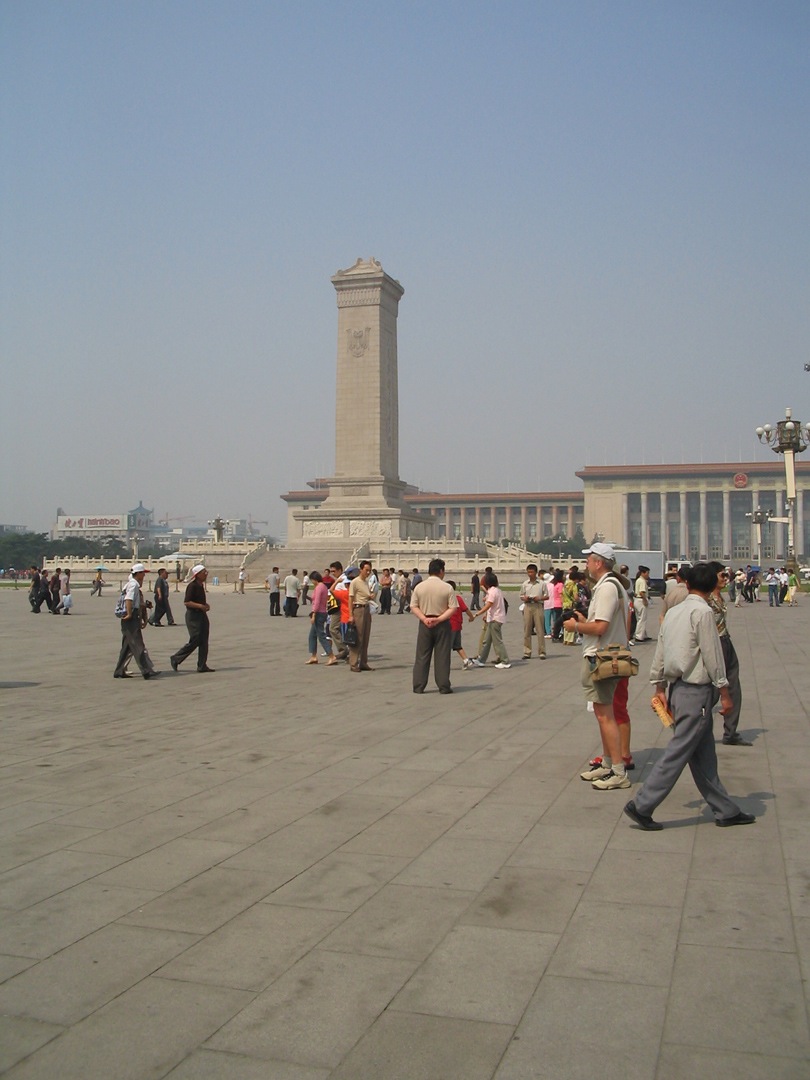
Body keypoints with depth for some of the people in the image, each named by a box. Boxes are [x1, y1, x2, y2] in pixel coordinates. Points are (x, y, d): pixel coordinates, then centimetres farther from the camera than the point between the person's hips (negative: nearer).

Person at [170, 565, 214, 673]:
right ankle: (175, 659, 8)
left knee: (204, 642, 5)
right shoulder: (192, 586, -14)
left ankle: (202, 666, 9)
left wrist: (206, 605, 8)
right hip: (193, 616, -9)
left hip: (202, 615, 9)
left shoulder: (201, 585, 13)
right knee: (194, 641, -7)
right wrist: (201, 606, -22)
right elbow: (186, 602, -20)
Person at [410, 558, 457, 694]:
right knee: (442, 656, 5)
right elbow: (452, 608, -11)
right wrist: (438, 619, -13)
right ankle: (443, 686, 7)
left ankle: (418, 686, 8)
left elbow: (414, 607, -2)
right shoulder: (447, 587, -7)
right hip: (442, 625, -2)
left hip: (424, 625, 2)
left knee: (422, 656, 8)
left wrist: (424, 619, -8)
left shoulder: (419, 587, 0)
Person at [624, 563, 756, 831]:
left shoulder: (673, 612, 10)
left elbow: (659, 653, 13)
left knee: (703, 754, 13)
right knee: (678, 752, -4)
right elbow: (712, 656, -14)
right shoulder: (703, 612, -13)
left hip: (677, 688, 9)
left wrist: (660, 688, 20)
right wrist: (724, 692, -8)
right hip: (696, 691, -9)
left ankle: (725, 810, 22)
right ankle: (642, 806, -4)